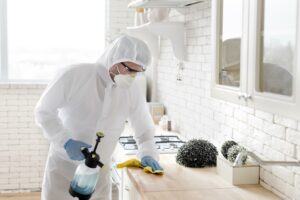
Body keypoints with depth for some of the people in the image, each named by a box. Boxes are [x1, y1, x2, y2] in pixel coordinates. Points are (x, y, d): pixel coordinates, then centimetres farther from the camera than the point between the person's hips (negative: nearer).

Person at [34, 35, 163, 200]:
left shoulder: (133, 90, -4)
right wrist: (66, 141, -20)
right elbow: (43, 111, -7)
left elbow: (144, 129, 11)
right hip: (62, 167, -3)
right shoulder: (74, 75, -15)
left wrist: (148, 154, -8)